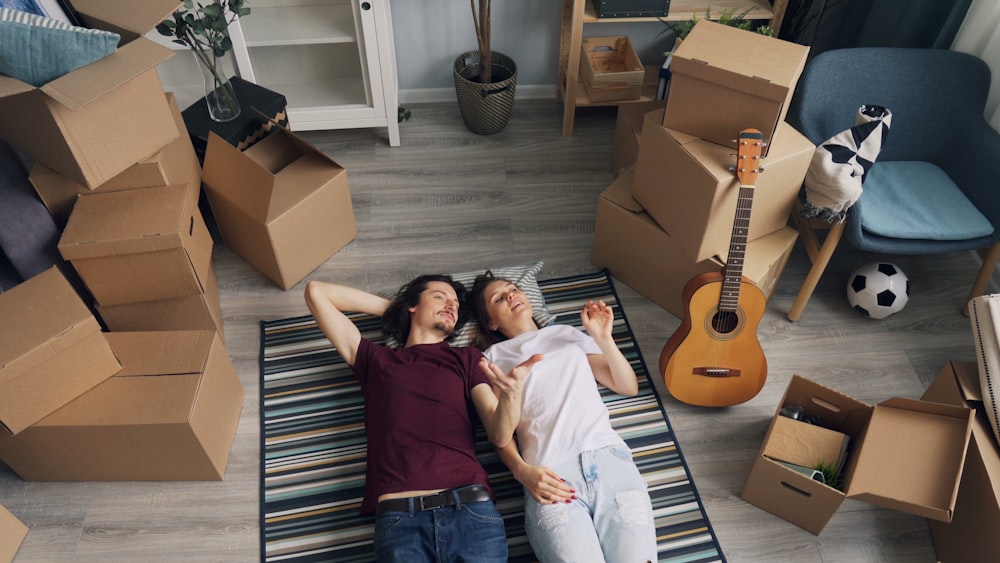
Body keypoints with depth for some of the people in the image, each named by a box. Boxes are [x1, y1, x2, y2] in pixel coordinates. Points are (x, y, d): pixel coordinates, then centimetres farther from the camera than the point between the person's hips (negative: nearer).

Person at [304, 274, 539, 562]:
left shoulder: (467, 358, 19)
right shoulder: (376, 360, 19)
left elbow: (499, 435, 7)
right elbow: (316, 292, 21)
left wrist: (512, 392, -14)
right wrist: (391, 306, 25)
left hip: (471, 508, 1)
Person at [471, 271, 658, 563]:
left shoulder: (569, 334, 26)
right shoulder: (494, 356, 19)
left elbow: (629, 387, 21)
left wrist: (604, 338, 6)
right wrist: (522, 470, -11)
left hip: (608, 455, 2)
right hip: (551, 473, -2)